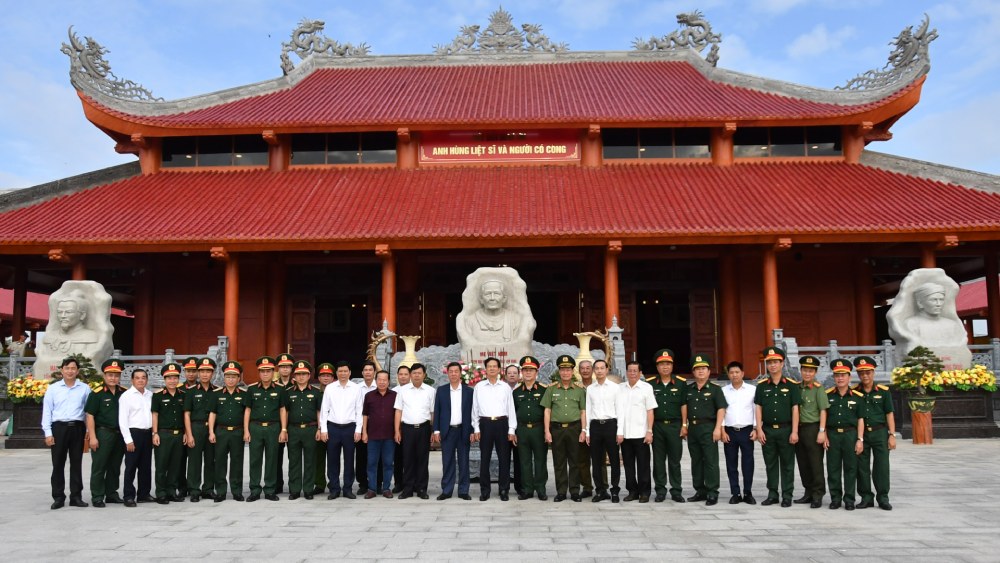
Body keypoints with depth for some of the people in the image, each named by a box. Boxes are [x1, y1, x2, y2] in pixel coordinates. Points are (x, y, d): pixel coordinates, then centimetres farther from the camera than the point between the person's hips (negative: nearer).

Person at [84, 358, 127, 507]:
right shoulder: (97, 394, -6)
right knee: (99, 467, 0)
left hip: (120, 434, 4)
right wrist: (92, 437, -12)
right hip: (102, 433, -4)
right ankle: (97, 497, 8)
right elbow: (90, 416, -7)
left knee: (115, 467, 13)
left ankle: (111, 494, 24)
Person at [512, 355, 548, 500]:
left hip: (539, 429, -3)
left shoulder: (544, 390, 0)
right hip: (522, 429, 3)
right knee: (525, 461, 7)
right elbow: (513, 412, 14)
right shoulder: (516, 391, 9)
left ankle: (541, 489, 12)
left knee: (540, 460, 3)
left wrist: (547, 431, -3)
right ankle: (527, 490, 14)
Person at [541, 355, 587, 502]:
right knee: (559, 463, 5)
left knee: (574, 462, 3)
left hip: (574, 428, 0)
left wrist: (583, 431, -2)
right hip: (557, 429, 0)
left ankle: (575, 491, 11)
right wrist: (547, 431, -2)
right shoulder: (551, 389, 7)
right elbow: (547, 411, 5)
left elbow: (583, 412, 6)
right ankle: (561, 492, 12)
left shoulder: (579, 390, 8)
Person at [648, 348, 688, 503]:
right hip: (657, 425, 1)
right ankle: (660, 491, 14)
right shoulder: (650, 384, 3)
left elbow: (683, 405, 3)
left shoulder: (681, 383, 2)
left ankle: (676, 491, 11)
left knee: (675, 460, 4)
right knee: (658, 460, 6)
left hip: (675, 425, -1)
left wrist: (684, 425, -2)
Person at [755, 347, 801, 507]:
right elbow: (758, 408, 6)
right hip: (768, 430, 2)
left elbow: (795, 409, -3)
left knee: (787, 464, 4)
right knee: (770, 464, 9)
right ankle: (772, 494, 18)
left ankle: (787, 496, 12)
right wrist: (759, 430, -2)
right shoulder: (762, 386, 6)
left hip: (786, 429, -2)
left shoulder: (791, 385, -1)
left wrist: (794, 432, -8)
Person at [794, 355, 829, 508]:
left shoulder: (818, 388, -7)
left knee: (816, 464, -1)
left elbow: (823, 411, -10)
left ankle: (818, 495, 6)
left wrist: (822, 431, -16)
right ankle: (808, 493, 22)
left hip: (813, 429, -6)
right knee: (803, 463, 11)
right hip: (799, 428, 6)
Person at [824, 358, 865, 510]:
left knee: (850, 468, 3)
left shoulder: (858, 397, 2)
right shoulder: (827, 395, 5)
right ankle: (835, 498, 15)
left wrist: (860, 439, -4)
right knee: (833, 468, 5)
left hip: (850, 434, -1)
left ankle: (849, 500, 12)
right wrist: (824, 436, 1)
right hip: (832, 435, 1)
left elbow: (860, 420, 2)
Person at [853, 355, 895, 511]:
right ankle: (866, 497, 15)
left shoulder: (883, 391, 2)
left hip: (880, 432, -1)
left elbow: (889, 414, 2)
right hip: (860, 433, 1)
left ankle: (883, 497, 11)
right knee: (862, 467, 5)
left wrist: (892, 435, -3)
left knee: (882, 466, 1)